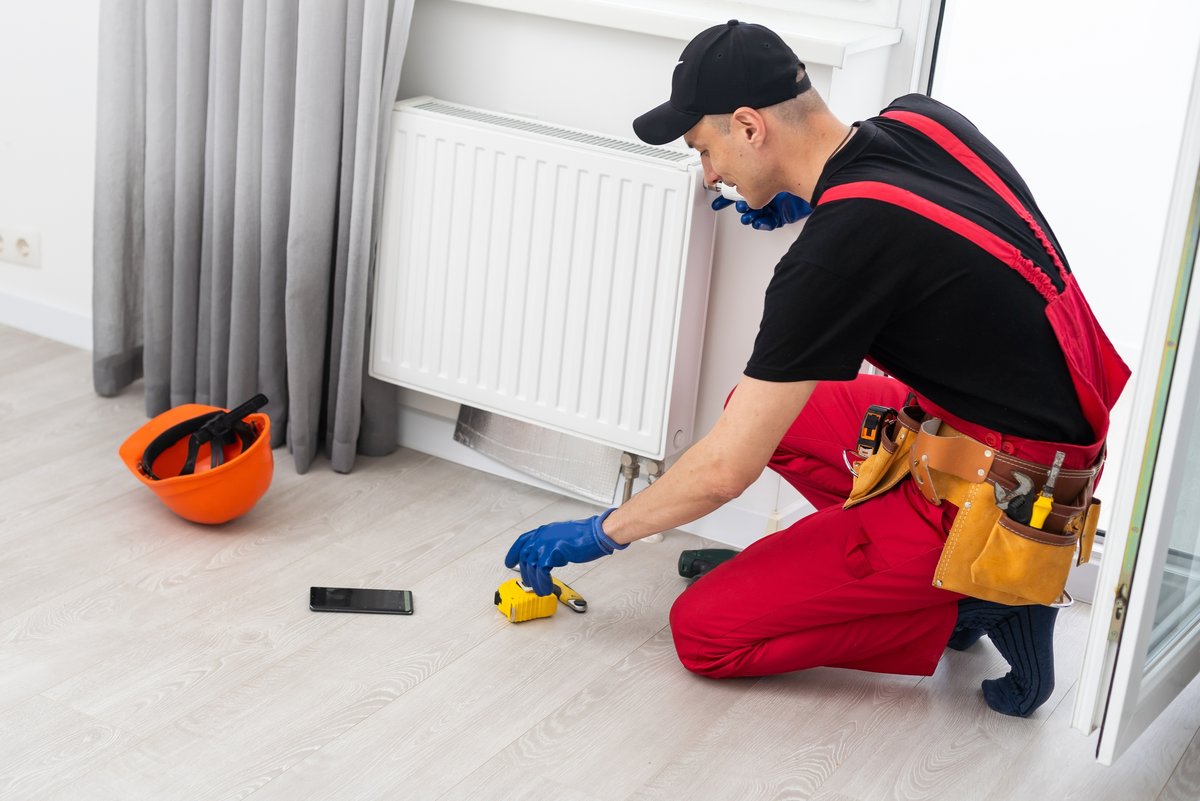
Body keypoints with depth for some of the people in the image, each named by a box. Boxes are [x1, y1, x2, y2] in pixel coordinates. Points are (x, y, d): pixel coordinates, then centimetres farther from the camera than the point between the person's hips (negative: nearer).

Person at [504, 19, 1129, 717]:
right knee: (760, 407, 21)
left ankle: (976, 602, -3)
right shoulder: (921, 119, -2)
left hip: (996, 497, -9)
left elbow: (725, 471, -18)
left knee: (703, 633, -7)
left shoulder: (839, 249, -24)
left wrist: (604, 533, -1)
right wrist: (813, 197, 14)